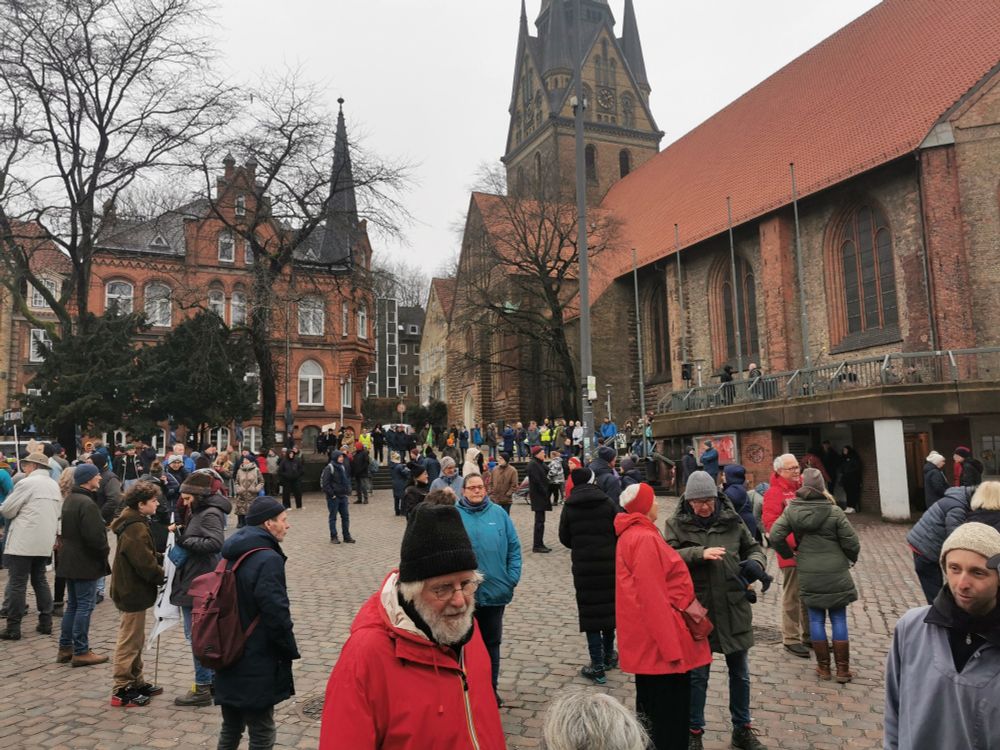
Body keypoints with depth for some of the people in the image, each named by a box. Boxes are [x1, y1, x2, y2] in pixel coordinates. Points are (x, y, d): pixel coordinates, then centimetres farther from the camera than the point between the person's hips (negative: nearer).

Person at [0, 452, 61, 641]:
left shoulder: (27, 483, -10)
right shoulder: (54, 485, 13)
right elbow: (57, 513, 16)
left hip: (23, 542, -7)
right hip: (44, 542, 7)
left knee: (17, 583, 0)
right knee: (40, 580, 15)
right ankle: (46, 622, 16)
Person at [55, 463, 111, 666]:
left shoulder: (69, 499, 11)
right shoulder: (86, 503, -21)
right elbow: (94, 536, -25)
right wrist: (105, 550, -8)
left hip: (69, 561, 10)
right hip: (86, 562, -10)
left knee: (72, 605, 17)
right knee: (85, 606, -2)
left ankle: (65, 648, 23)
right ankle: (81, 652, 3)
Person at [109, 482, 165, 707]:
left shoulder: (134, 524, 10)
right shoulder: (135, 530, -23)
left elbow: (146, 556, 17)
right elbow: (146, 565, -25)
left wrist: (163, 558, 2)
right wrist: (165, 577, -13)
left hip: (131, 589, 11)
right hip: (133, 592, -11)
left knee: (135, 640, 19)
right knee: (129, 642, 0)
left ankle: (136, 683, 29)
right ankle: (121, 691, 9)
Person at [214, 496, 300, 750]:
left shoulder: (232, 555, 6)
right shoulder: (268, 559, -22)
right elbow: (277, 614, -23)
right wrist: (291, 651, -8)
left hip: (229, 660, 8)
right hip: (257, 667, -8)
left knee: (230, 729, 22)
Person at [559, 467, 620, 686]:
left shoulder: (569, 508, -4)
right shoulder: (608, 503, -5)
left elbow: (564, 538, 1)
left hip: (584, 567, -1)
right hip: (609, 564, 1)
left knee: (590, 611, 4)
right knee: (609, 607, 17)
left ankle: (597, 665, 4)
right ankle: (609, 655, 31)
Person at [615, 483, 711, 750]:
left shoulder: (631, 535, 10)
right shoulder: (645, 540, -22)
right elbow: (653, 598, -24)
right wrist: (672, 647, -21)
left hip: (646, 638, 10)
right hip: (659, 635, -10)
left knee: (651, 702, 21)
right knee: (671, 711, 1)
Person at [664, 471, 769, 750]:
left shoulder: (732, 520, 1)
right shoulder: (676, 524, -5)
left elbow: (754, 548, 10)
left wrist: (755, 563, -11)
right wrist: (700, 553, -28)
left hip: (734, 609, 3)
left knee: (740, 673, 18)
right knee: (697, 674, 11)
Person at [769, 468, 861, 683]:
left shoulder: (791, 510, -4)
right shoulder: (834, 511, -11)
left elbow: (775, 536, -7)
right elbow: (851, 543, -7)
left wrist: (789, 554, 10)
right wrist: (852, 558, 14)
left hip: (808, 575, 2)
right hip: (836, 574, -1)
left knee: (816, 619, 11)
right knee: (839, 619, 7)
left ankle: (823, 667, 18)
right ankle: (843, 669, 13)